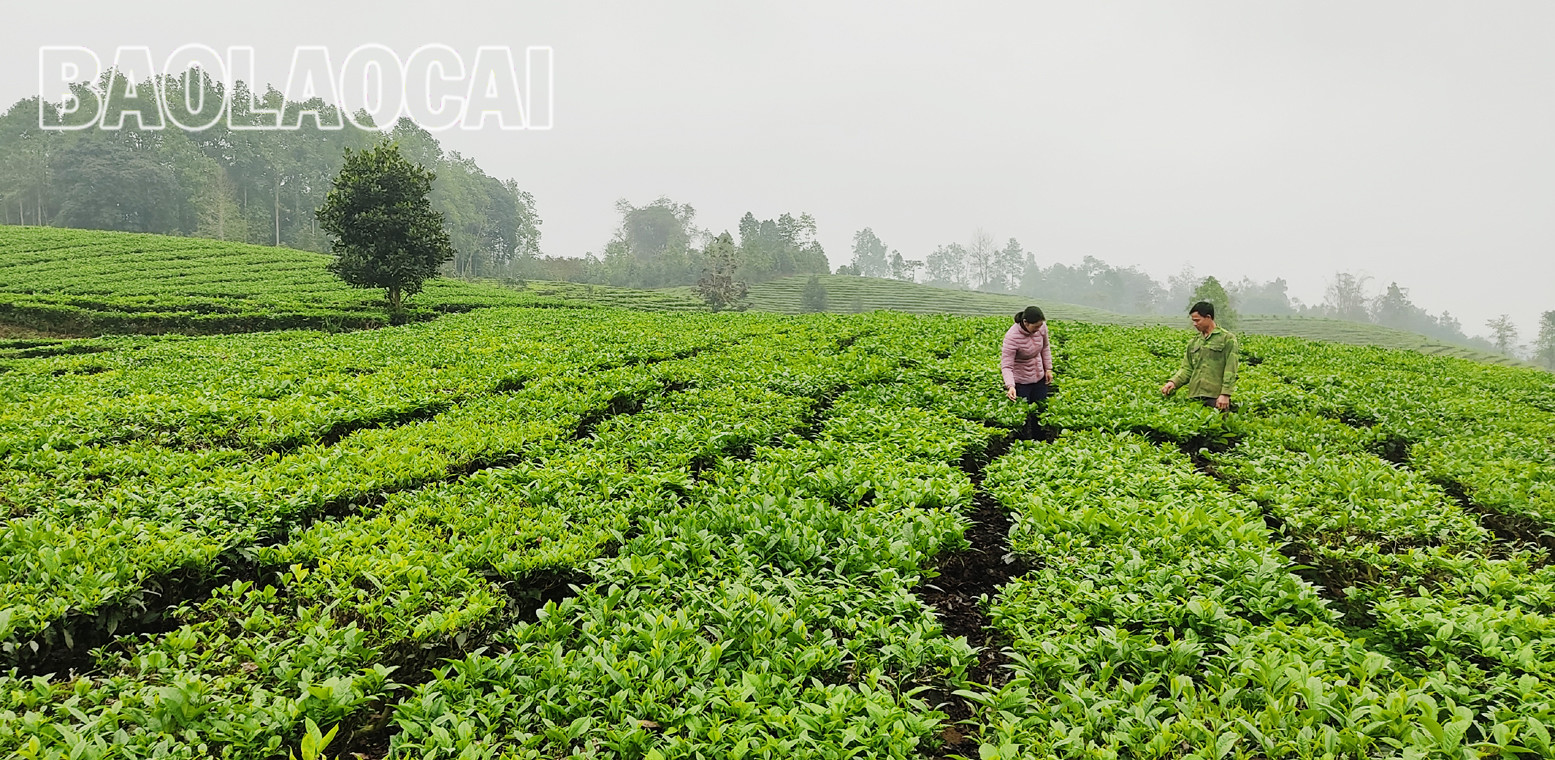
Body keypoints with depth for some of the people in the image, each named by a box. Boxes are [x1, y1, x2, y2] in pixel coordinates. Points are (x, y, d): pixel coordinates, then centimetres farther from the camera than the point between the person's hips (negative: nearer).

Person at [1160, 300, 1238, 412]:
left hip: (1216, 398, -5)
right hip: (1195, 397, 5)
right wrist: (1174, 382, -3)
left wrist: (1225, 394, -14)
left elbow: (1230, 370, -6)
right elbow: (1187, 368, 16)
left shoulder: (1227, 339, 1)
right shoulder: (1193, 343, 19)